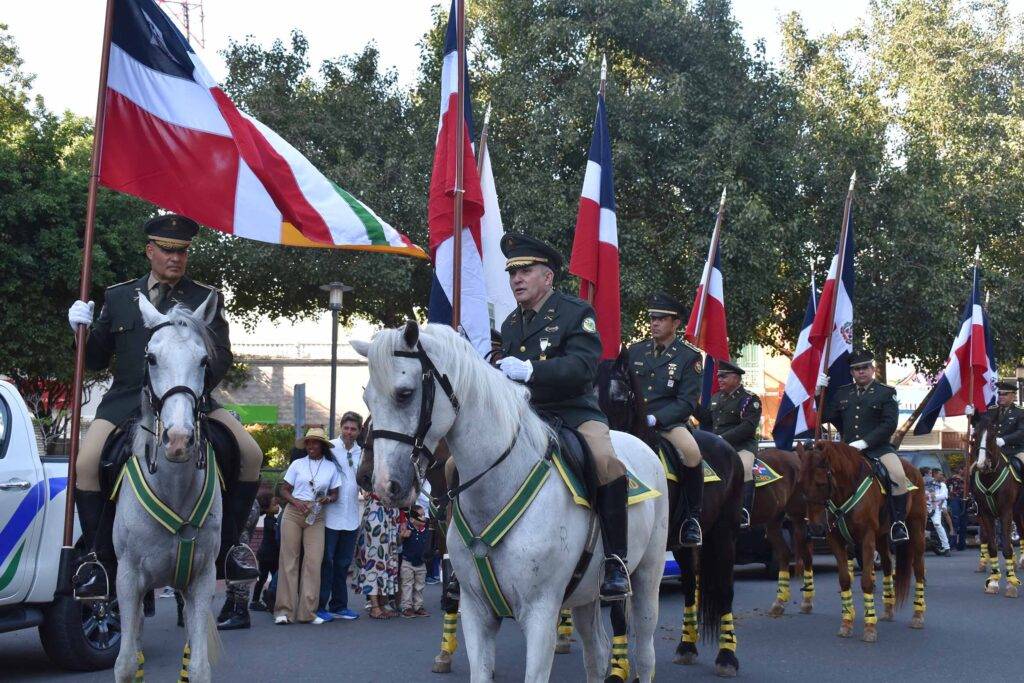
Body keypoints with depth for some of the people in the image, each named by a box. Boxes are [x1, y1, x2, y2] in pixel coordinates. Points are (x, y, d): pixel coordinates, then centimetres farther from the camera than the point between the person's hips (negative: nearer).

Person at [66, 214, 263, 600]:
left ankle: (227, 546, 1)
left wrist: (198, 380, -22)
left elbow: (222, 355, -1)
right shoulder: (118, 297, 13)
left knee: (251, 455, -16)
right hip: (127, 399, 0)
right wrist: (83, 331, -4)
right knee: (86, 464, -22)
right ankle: (98, 557, -5)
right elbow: (96, 360, 16)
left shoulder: (206, 299, 8)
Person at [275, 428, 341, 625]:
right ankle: (284, 610, 0)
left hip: (316, 517, 1)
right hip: (293, 513, -1)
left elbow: (335, 494, 11)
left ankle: (307, 611, -2)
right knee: (289, 560, -2)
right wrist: (296, 502, -11)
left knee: (313, 561, -6)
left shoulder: (331, 467, 8)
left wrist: (327, 499, -11)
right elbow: (284, 489, 7)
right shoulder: (298, 464, 7)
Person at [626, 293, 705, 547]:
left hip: (668, 421, -5)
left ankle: (692, 516, -18)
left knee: (691, 451, -35)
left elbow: (687, 402, -7)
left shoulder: (690, 356, 1)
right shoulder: (635, 351, 14)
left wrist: (654, 418, -20)